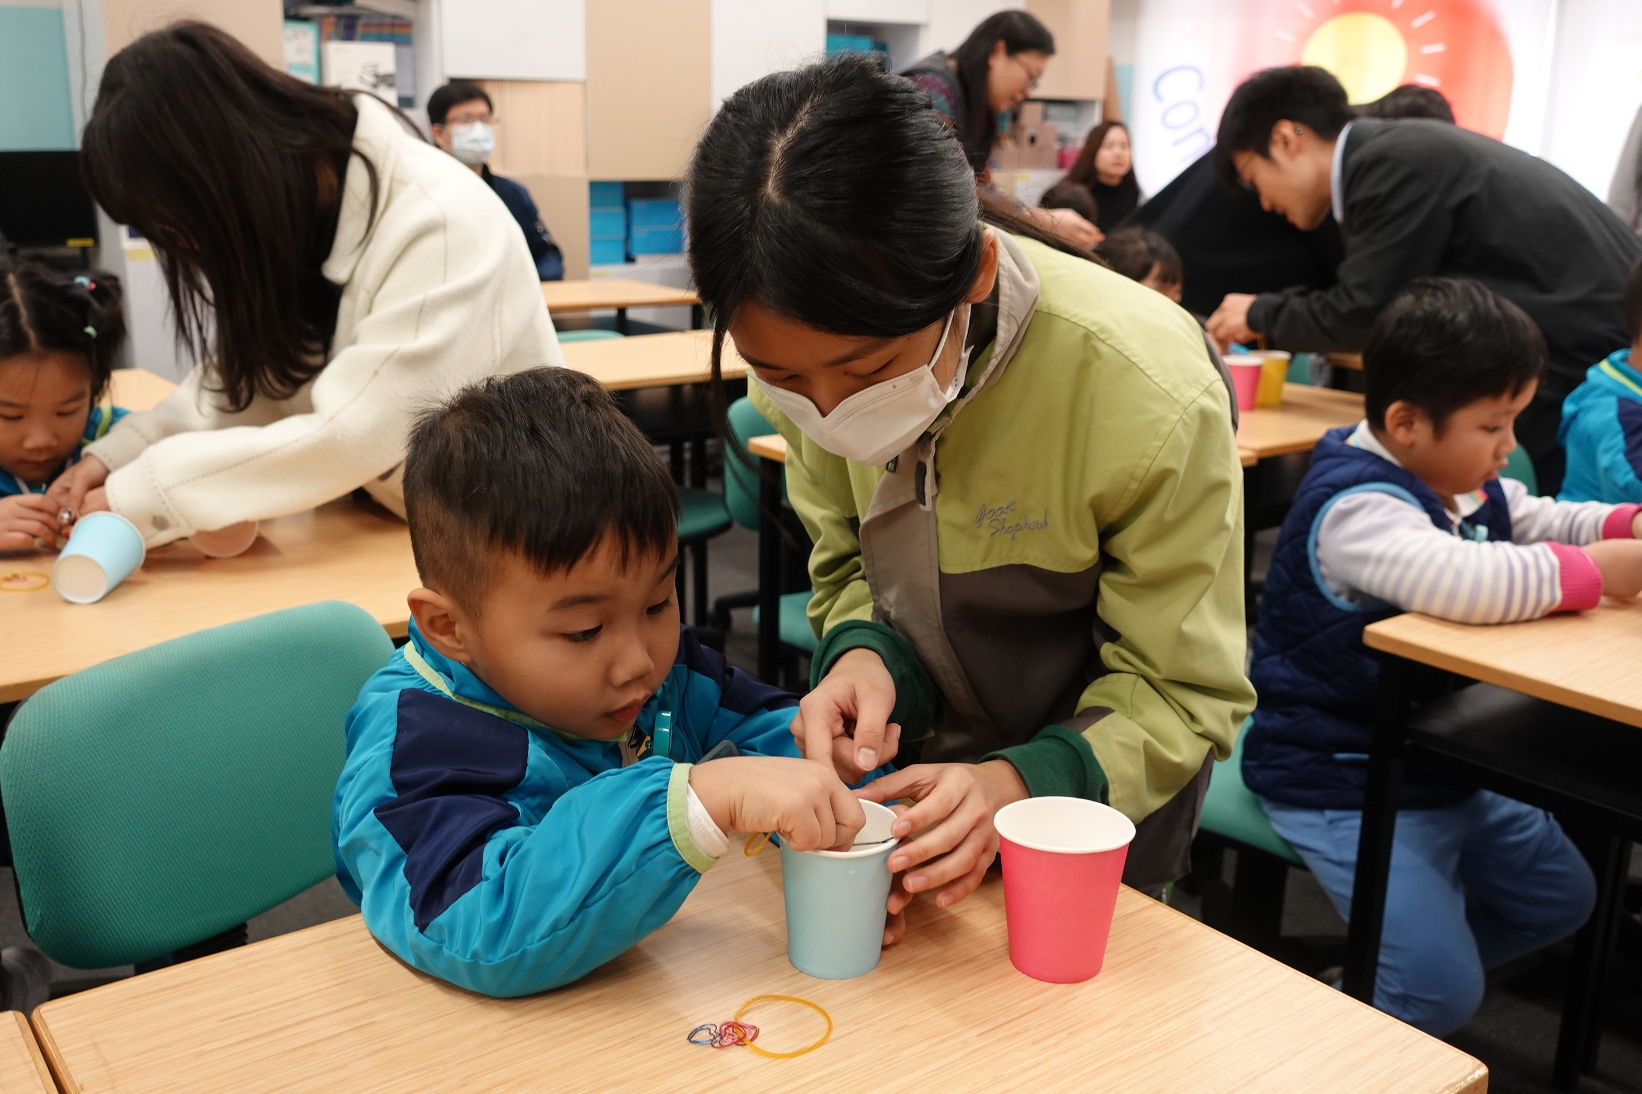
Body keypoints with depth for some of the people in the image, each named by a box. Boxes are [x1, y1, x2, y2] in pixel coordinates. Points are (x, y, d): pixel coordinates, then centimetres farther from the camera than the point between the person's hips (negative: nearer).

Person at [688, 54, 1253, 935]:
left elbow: (1180, 694, -22)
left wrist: (1022, 787, -40)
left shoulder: (1148, 396, -34)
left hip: (1095, 794, -3)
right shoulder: (809, 354, -20)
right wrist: (863, 656, -27)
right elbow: (847, 567, -4)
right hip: (912, 762, 4)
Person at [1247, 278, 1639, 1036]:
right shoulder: (1355, 507, -27)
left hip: (1437, 766, 10)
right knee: (1444, 991, -13)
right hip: (1341, 787, -10)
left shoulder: (1468, 482, 4)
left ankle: (1382, 977, 26)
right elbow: (1462, 582, -44)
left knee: (1561, 896, 23)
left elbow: (1546, 521, 19)